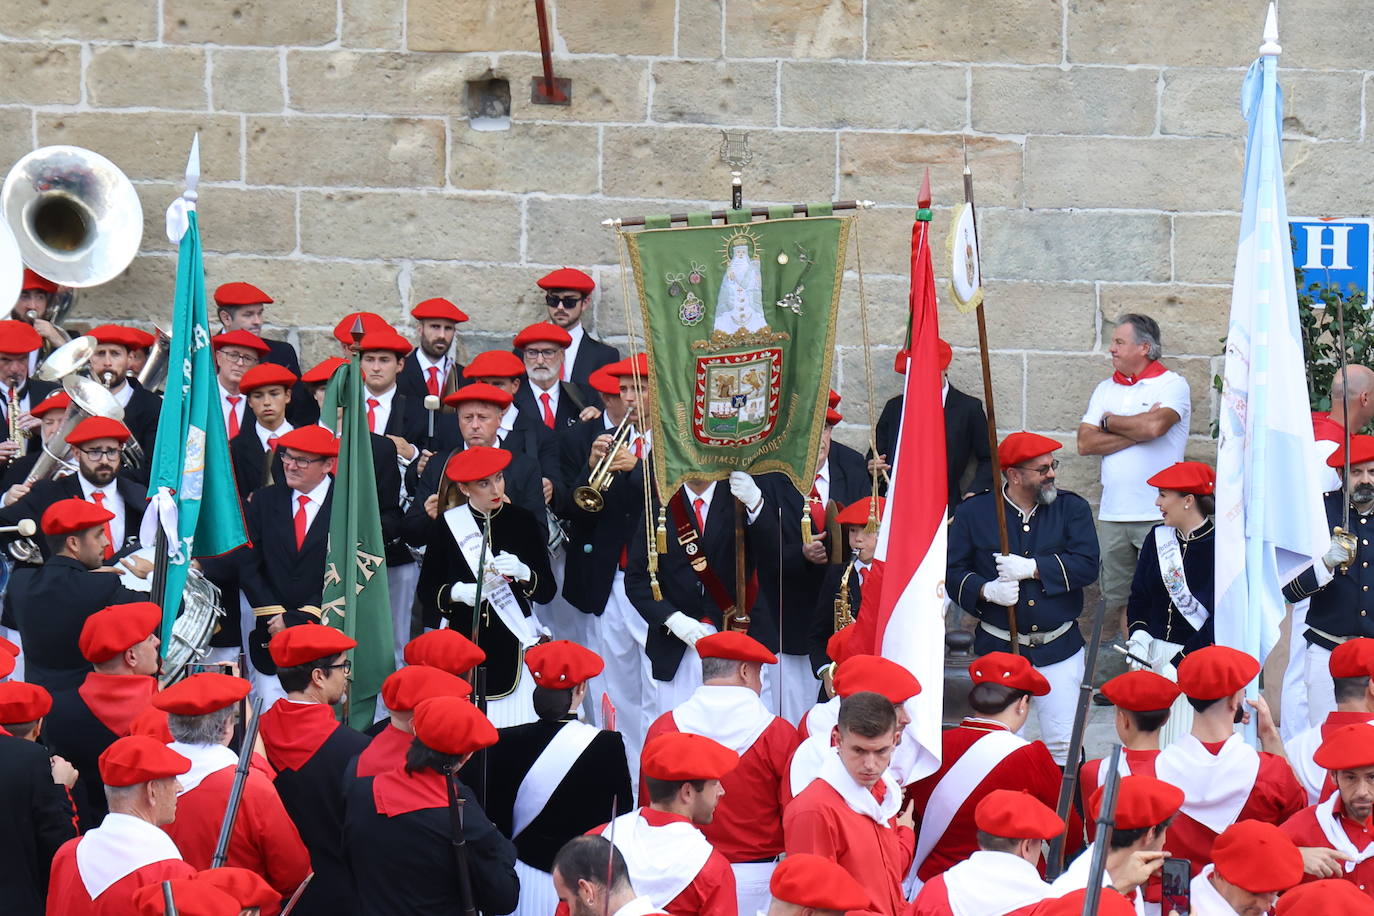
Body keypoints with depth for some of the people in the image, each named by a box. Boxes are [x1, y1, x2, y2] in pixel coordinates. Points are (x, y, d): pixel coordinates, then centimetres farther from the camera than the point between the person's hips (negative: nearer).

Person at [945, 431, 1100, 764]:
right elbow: (952, 572, 2)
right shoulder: (973, 512, 2)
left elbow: (1087, 566, -9)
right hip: (998, 649, 0)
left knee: (1064, 745, -5)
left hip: (1059, 649, 0)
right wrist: (986, 590, -17)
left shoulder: (1072, 508, 3)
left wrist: (1031, 568, -17)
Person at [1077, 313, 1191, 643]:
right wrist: (1137, 430, -8)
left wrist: (1110, 421, -3)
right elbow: (1086, 442, 3)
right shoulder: (1106, 389, 15)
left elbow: (1155, 426, -20)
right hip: (1112, 513, 6)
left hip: (1157, 515, -6)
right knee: (1118, 597, 7)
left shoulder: (1172, 385, -1)